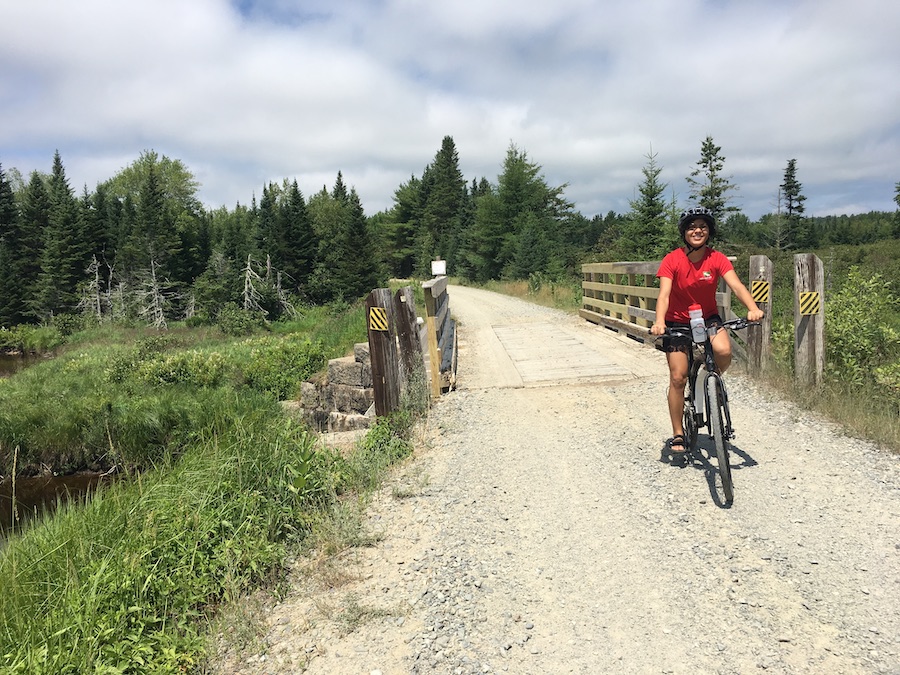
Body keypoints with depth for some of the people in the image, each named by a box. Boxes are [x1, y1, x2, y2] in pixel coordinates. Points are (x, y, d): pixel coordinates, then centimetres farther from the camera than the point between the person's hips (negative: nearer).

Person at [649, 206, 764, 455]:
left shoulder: (717, 259, -11)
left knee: (724, 351, -30)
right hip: (677, 322, -1)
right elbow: (664, 294, -27)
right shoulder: (672, 260, -16)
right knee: (678, 378, -5)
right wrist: (659, 322, -45)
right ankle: (677, 435, 10)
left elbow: (736, 285, -23)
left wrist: (753, 308, -42)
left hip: (708, 318, 2)